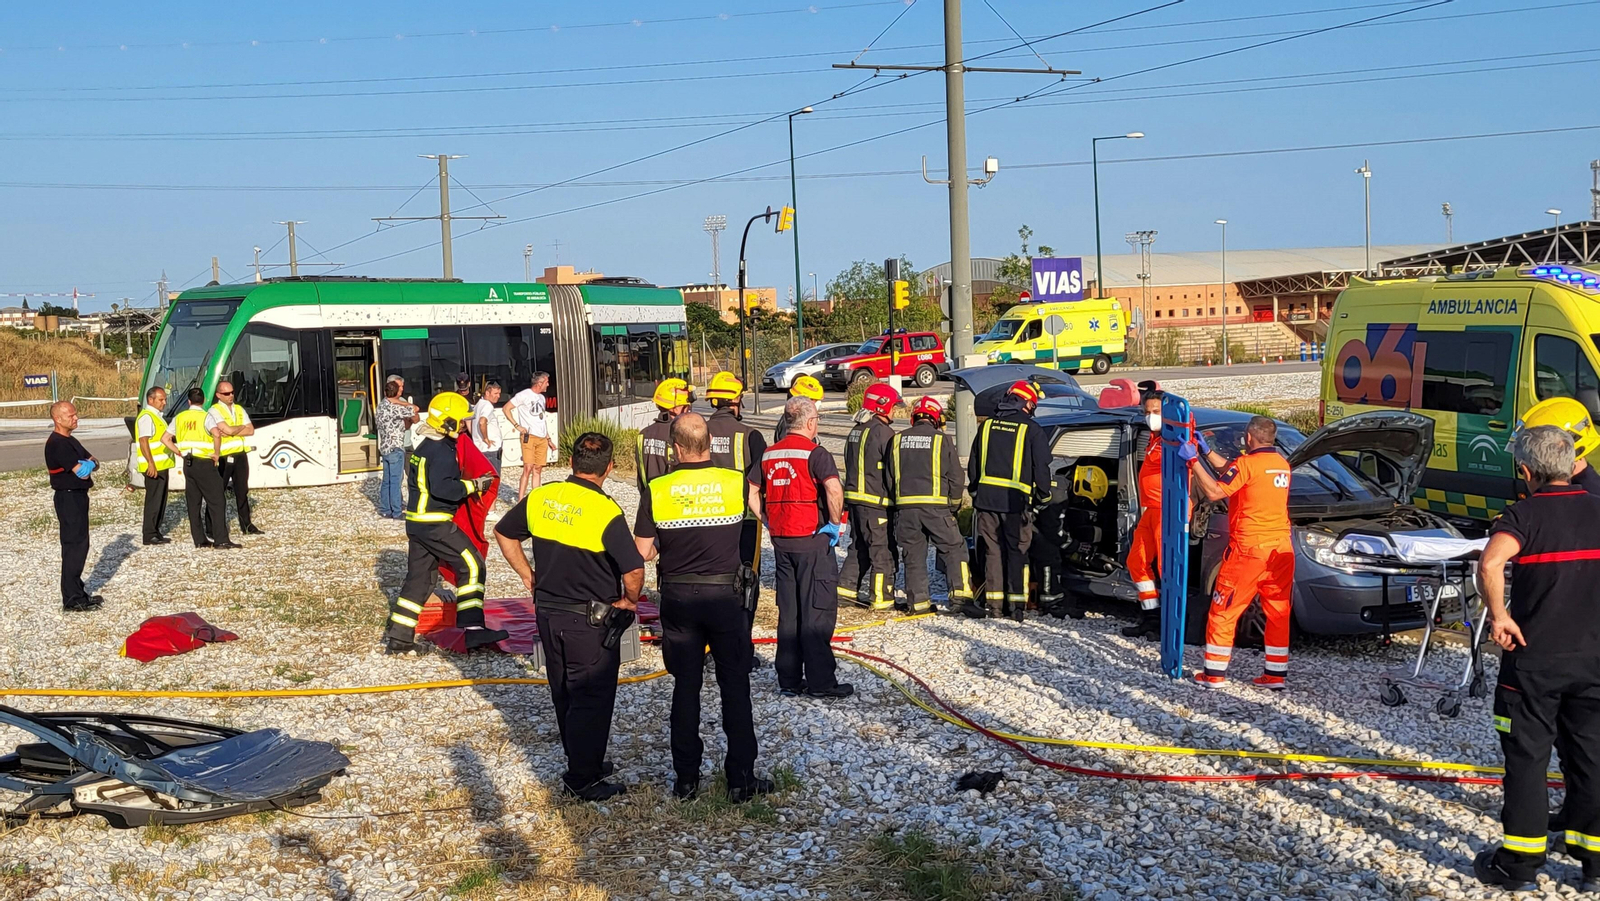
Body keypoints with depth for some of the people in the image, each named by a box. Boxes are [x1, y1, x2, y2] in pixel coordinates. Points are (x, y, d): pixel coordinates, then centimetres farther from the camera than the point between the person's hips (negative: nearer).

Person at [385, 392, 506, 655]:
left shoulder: (423, 443, 14)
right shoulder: (441, 450, -17)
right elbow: (442, 488, -27)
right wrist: (473, 485, -18)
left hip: (416, 521, 10)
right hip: (434, 524, -10)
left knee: (418, 577, 15)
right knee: (471, 565, -6)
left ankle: (397, 637, 19)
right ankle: (472, 628, -11)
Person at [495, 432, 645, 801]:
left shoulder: (540, 497, -3)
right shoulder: (605, 512, -20)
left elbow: (503, 533, 11)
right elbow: (634, 570, -25)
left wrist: (528, 575, 17)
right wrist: (629, 601, -6)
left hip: (548, 613, 6)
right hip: (592, 621, -6)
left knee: (564, 695, 19)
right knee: (592, 699, 6)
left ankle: (584, 764, 34)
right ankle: (583, 780, 11)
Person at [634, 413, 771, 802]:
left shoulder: (657, 490, -9)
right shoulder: (736, 482, -8)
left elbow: (643, 553, -6)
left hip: (677, 597, 1)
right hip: (726, 595, -1)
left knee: (685, 688, 11)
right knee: (735, 687, 8)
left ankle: (686, 779, 17)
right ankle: (741, 779, 12)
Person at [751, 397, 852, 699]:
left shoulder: (769, 454, 9)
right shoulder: (815, 453, -12)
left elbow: (751, 493, 13)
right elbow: (834, 489, -26)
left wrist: (769, 522, 14)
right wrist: (834, 523, -13)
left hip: (781, 542, 6)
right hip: (812, 541, -6)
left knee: (788, 613, 12)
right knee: (818, 611, 0)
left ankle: (789, 680, 16)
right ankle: (820, 681, 3)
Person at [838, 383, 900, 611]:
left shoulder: (856, 431, 14)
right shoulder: (883, 432, -14)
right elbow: (892, 471, -14)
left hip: (855, 497, 9)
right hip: (876, 501, -9)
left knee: (860, 545, 18)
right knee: (883, 549, -1)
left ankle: (846, 586, 16)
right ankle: (882, 598, 2)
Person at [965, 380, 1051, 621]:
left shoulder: (987, 426, 9)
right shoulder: (1031, 429, -3)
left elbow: (973, 464, 14)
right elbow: (1041, 467, -2)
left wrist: (975, 490, 22)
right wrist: (1043, 495, 10)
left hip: (986, 497, 3)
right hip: (1016, 501, -3)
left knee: (993, 551, 8)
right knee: (1017, 551, 4)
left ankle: (994, 602, 7)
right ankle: (1016, 603, 1)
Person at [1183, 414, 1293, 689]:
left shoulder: (1247, 463, -12)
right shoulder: (1282, 465, 12)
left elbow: (1214, 492, -18)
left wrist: (1193, 461, -12)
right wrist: (1207, 452, 23)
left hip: (1249, 549, -7)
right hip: (1281, 549, 7)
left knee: (1224, 612, 3)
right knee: (1278, 612, 13)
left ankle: (1214, 673, 6)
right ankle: (1276, 674, 16)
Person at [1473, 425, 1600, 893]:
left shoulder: (1526, 513, -12)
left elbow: (1490, 564, -31)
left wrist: (1499, 616, -20)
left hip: (1534, 661, -4)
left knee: (1527, 760, 4)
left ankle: (1520, 863, 10)